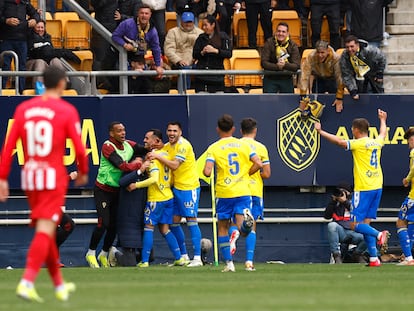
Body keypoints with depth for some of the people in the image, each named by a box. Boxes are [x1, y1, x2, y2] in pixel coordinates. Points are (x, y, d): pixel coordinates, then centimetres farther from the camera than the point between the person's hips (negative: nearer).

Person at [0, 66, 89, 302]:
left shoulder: (24, 108, 6)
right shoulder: (67, 111, -6)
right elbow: (79, 147, -7)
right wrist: (83, 172, 10)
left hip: (30, 176, 5)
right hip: (54, 176, -5)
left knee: (47, 231, 17)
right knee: (45, 231, -9)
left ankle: (60, 284, 28)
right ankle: (27, 283, -23)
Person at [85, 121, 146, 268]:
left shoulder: (128, 145, 3)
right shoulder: (108, 147, -20)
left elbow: (146, 150, 11)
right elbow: (123, 166, -26)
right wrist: (138, 164, -15)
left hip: (116, 190, 7)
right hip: (103, 190, -7)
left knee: (114, 225, 8)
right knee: (104, 223, -12)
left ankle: (104, 254, 24)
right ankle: (91, 253, 5)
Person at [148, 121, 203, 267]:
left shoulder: (184, 145, -14)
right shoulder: (166, 147, 10)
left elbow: (174, 165, -22)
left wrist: (158, 156, -21)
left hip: (189, 187, -8)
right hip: (176, 188, 8)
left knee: (191, 220, -9)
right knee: (174, 222, 7)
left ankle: (197, 258, -9)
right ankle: (184, 256, 17)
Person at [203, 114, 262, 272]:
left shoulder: (214, 148, -3)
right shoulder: (243, 145, 6)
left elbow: (207, 172, -13)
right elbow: (258, 164, -1)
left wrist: (206, 171, 11)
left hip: (223, 193, -1)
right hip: (243, 192, 1)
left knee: (223, 228, 14)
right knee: (243, 230, -5)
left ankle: (229, 263, 8)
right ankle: (246, 220, -41)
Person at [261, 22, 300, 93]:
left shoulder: (293, 45, -4)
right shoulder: (269, 43, -7)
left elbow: (296, 66, -11)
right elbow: (263, 63, -12)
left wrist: (285, 65, -30)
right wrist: (277, 66, -28)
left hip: (287, 79, 1)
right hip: (270, 79, -1)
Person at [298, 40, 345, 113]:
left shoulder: (336, 58, -33)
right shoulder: (310, 58, -30)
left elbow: (340, 77, -32)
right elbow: (304, 76, -32)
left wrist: (339, 98, -33)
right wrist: (303, 95, -37)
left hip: (332, 79, -1)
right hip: (318, 79, 1)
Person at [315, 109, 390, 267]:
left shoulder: (359, 144, -11)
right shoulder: (376, 143, 10)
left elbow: (339, 141, -20)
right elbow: (383, 134, 33)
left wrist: (320, 131, -9)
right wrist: (382, 120, 52)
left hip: (363, 189, -7)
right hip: (377, 187, 7)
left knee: (355, 225, -4)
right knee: (365, 224, 10)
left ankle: (378, 234, -27)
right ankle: (374, 258, 2)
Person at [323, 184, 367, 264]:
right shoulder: (335, 204, 19)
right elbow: (327, 216, 6)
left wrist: (345, 201, -15)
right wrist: (333, 201, -1)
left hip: (354, 232, -1)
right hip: (340, 232, 1)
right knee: (332, 225, -33)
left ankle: (357, 254, 3)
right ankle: (336, 255, -27)